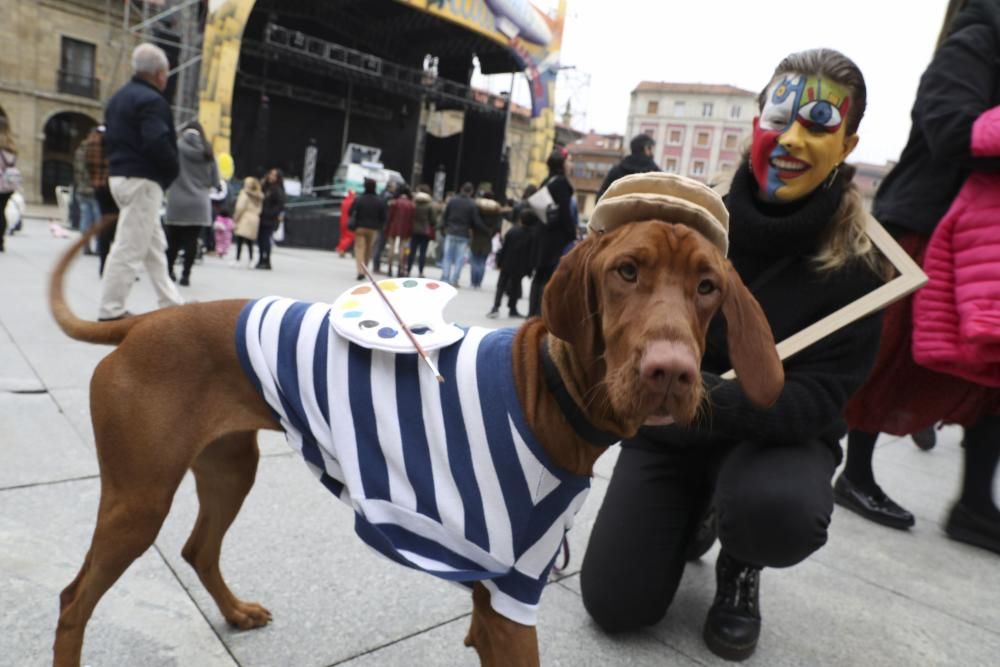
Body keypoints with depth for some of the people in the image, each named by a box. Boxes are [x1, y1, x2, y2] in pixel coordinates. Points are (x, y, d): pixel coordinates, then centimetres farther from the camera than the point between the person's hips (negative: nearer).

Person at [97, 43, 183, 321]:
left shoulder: (119, 97, 18)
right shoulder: (151, 100, -14)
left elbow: (111, 139, 19)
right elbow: (158, 143, -24)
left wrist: (121, 162, 16)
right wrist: (172, 171, -8)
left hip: (120, 174, 11)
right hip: (142, 180, -10)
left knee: (155, 245, 15)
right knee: (130, 248, -5)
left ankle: (170, 303, 22)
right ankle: (110, 311, 0)